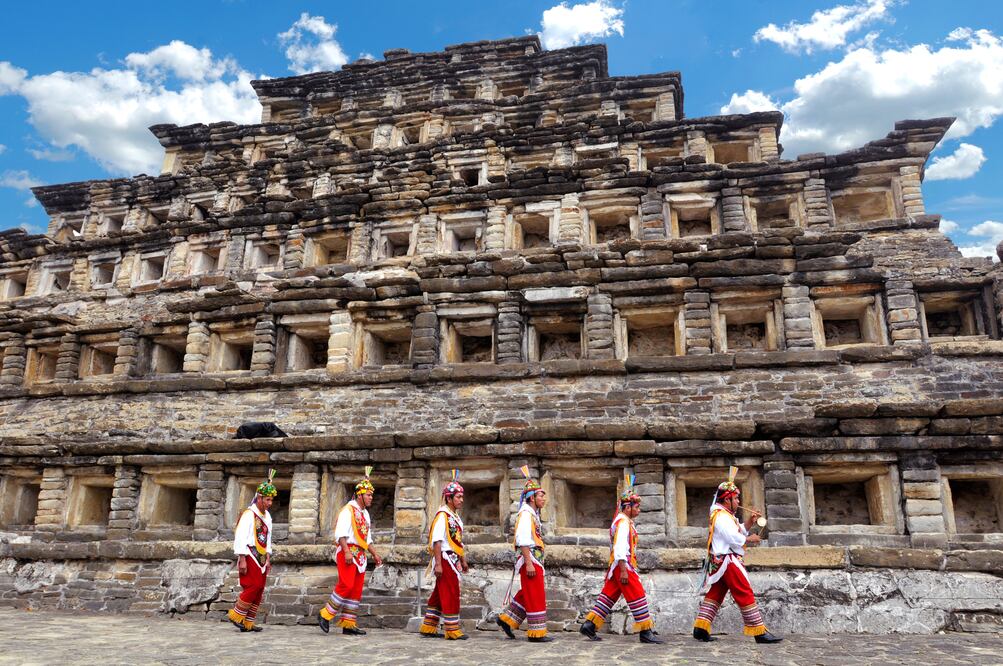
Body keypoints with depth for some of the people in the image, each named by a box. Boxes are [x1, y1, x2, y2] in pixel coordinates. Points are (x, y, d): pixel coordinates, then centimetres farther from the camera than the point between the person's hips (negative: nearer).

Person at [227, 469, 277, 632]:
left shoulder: (267, 516, 14)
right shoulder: (249, 514, -11)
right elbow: (240, 537, -16)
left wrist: (268, 559, 15)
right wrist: (242, 560, -20)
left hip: (261, 557, 8)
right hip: (250, 556, -8)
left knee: (259, 591, 6)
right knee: (252, 587, -14)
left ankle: (248, 623, 13)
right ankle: (236, 615, 4)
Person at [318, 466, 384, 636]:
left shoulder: (365, 514, 21)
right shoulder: (348, 510, -6)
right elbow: (340, 533, -16)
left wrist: (374, 554, 18)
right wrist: (347, 551, -25)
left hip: (361, 555, 8)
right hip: (348, 552, -8)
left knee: (357, 590, 5)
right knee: (346, 585, -17)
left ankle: (348, 624, 10)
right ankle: (325, 615, -1)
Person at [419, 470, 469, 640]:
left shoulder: (455, 517, 16)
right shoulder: (442, 515, -14)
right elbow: (437, 541, -19)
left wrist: (463, 561, 21)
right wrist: (438, 564, -23)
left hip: (453, 560, 10)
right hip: (445, 559, -10)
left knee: (439, 595, 14)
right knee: (451, 594, -4)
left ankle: (428, 628, 23)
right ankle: (452, 631, 4)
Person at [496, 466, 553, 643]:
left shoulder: (533, 514, 18)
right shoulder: (526, 513, -13)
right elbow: (522, 540, -21)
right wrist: (529, 563, -24)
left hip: (534, 560, 10)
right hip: (529, 559, -10)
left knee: (527, 595, 16)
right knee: (536, 596, -3)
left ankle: (507, 619, 23)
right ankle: (537, 633, 4)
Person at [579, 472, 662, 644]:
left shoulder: (625, 521, 20)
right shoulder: (623, 522, -13)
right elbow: (620, 547, -22)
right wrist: (623, 570, -24)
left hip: (617, 566, 10)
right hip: (623, 565, -10)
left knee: (609, 596, 9)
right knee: (637, 597, -4)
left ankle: (589, 625, 10)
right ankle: (645, 632, 2)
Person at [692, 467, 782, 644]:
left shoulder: (724, 515, 20)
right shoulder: (722, 517, -14)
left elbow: (739, 532, 17)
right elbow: (734, 538, -22)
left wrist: (749, 522, 3)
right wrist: (750, 539, -6)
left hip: (719, 562, 11)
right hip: (728, 561, -11)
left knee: (714, 595, 8)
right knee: (746, 595, -6)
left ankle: (701, 628, 6)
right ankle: (759, 632, -2)